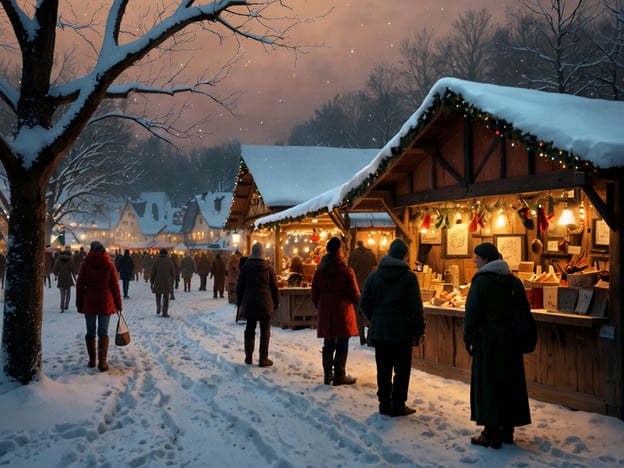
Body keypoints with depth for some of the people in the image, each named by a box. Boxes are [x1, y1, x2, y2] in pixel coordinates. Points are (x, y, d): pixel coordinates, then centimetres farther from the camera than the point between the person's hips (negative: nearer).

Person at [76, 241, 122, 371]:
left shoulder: (85, 264, -1)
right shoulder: (109, 264, -2)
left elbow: (80, 285, 1)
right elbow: (115, 286, -1)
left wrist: (79, 304, 8)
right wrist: (118, 304, 5)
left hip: (89, 302, 1)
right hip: (105, 302, -1)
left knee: (90, 331, 12)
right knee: (103, 332, 1)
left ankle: (92, 360, 18)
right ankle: (102, 362, -8)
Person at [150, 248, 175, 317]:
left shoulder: (156, 261, -3)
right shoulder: (170, 261, -1)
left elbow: (152, 273, -2)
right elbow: (173, 273, 2)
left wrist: (151, 283, 6)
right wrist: (172, 282, 13)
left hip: (158, 283, 0)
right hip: (167, 283, 0)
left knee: (158, 296, 20)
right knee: (166, 298, 5)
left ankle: (158, 310, 6)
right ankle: (165, 312, 1)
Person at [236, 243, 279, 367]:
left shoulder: (245, 267, 0)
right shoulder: (269, 268, -5)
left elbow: (239, 287, 4)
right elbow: (274, 287, -1)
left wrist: (239, 303, 13)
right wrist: (276, 303, 8)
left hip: (249, 304, 2)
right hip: (265, 305, -2)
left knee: (249, 330, 14)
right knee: (265, 331, 4)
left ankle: (248, 357, 18)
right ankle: (263, 359, 4)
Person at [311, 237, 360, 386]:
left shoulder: (319, 271, 4)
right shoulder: (347, 271, -10)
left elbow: (315, 294, 8)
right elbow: (355, 295, -7)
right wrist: (355, 302, 15)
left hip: (325, 313, 5)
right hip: (343, 312, -5)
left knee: (328, 343, 13)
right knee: (342, 344, 3)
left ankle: (328, 374, 17)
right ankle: (339, 375, 5)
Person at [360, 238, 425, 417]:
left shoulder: (374, 276, 0)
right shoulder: (409, 277, -10)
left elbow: (364, 304, 2)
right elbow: (416, 308, -10)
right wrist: (419, 331, -2)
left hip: (379, 331, 4)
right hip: (402, 332, -3)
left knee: (383, 369, 11)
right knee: (402, 369, 6)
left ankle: (384, 403, 17)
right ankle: (398, 405, 8)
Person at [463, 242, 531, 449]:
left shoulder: (481, 280, -11)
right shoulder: (514, 281, 7)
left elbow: (472, 312, -14)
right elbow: (525, 310, 10)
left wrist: (468, 338, -7)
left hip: (488, 339, -6)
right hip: (511, 339, 6)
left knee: (487, 382, 1)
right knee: (510, 381, 12)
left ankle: (492, 432, 3)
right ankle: (507, 429, 21)